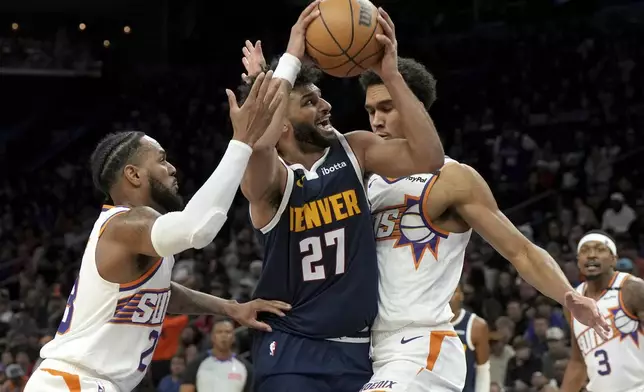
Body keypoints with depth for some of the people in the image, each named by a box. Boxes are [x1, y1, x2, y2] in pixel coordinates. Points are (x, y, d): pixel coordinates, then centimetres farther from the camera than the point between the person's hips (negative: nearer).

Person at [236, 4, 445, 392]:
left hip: (356, 347, 5)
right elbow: (258, 141, -38)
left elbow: (429, 157, -11)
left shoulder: (355, 150, 2)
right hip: (292, 347, -5)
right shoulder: (269, 175, -13)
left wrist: (391, 75, -18)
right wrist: (292, 56, -31)